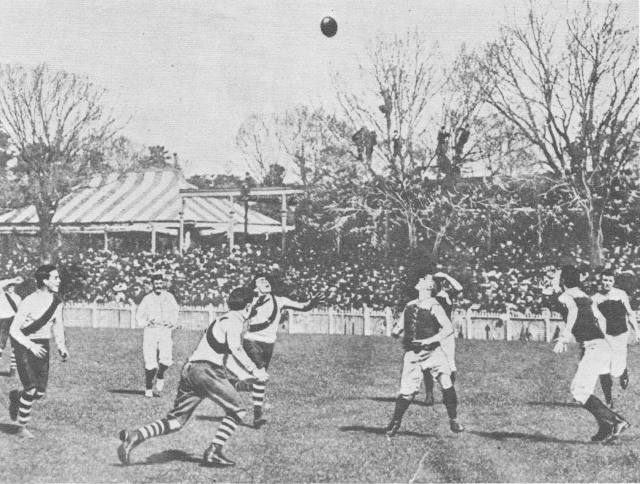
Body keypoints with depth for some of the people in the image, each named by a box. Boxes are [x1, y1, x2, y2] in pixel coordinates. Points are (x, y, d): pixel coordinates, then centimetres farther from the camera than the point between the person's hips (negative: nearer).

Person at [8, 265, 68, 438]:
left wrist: (62, 346, 3)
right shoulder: (29, 302, -18)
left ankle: (16, 397, 33)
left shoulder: (57, 301, 0)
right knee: (31, 388, -14)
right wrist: (31, 346, -29)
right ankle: (22, 428, 5)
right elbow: (14, 330, -15)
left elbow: (58, 325, 15)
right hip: (24, 346, -6)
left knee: (40, 392, 1)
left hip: (42, 348, 6)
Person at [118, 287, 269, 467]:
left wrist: (251, 376, 30)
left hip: (189, 369, 9)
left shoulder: (222, 320, 28)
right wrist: (254, 371, -11)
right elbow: (235, 349, -18)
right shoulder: (233, 321, -1)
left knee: (175, 421, 7)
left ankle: (134, 437, -6)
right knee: (237, 410, 3)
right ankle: (213, 452, -2)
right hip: (206, 370, -9)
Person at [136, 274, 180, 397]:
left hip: (165, 331, 1)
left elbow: (175, 311, 17)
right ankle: (148, 388, 11)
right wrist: (147, 321, -10)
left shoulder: (169, 297, 8)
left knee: (167, 358, -18)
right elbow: (139, 316, 10)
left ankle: (160, 375, 12)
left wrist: (172, 322, -1)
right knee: (150, 362, -6)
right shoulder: (147, 299, 5)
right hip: (150, 331, -1)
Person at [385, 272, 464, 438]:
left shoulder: (434, 307, -4)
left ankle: (453, 420, 2)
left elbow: (449, 329, -14)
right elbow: (399, 327, 20)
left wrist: (428, 340, -22)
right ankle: (395, 422, 16)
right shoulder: (410, 306, 12)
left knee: (446, 383, -15)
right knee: (407, 391, -3)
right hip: (412, 353, 3)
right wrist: (396, 331, -4)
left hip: (432, 351, -3)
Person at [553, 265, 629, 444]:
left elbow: (573, 310, -26)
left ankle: (617, 421, -15)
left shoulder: (565, 297, -4)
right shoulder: (586, 297, 20)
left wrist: (564, 336, -26)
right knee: (578, 389, 16)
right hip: (602, 345, 8)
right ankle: (605, 429, 12)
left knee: (580, 393, -8)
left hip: (592, 347, -8)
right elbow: (601, 319, 26)